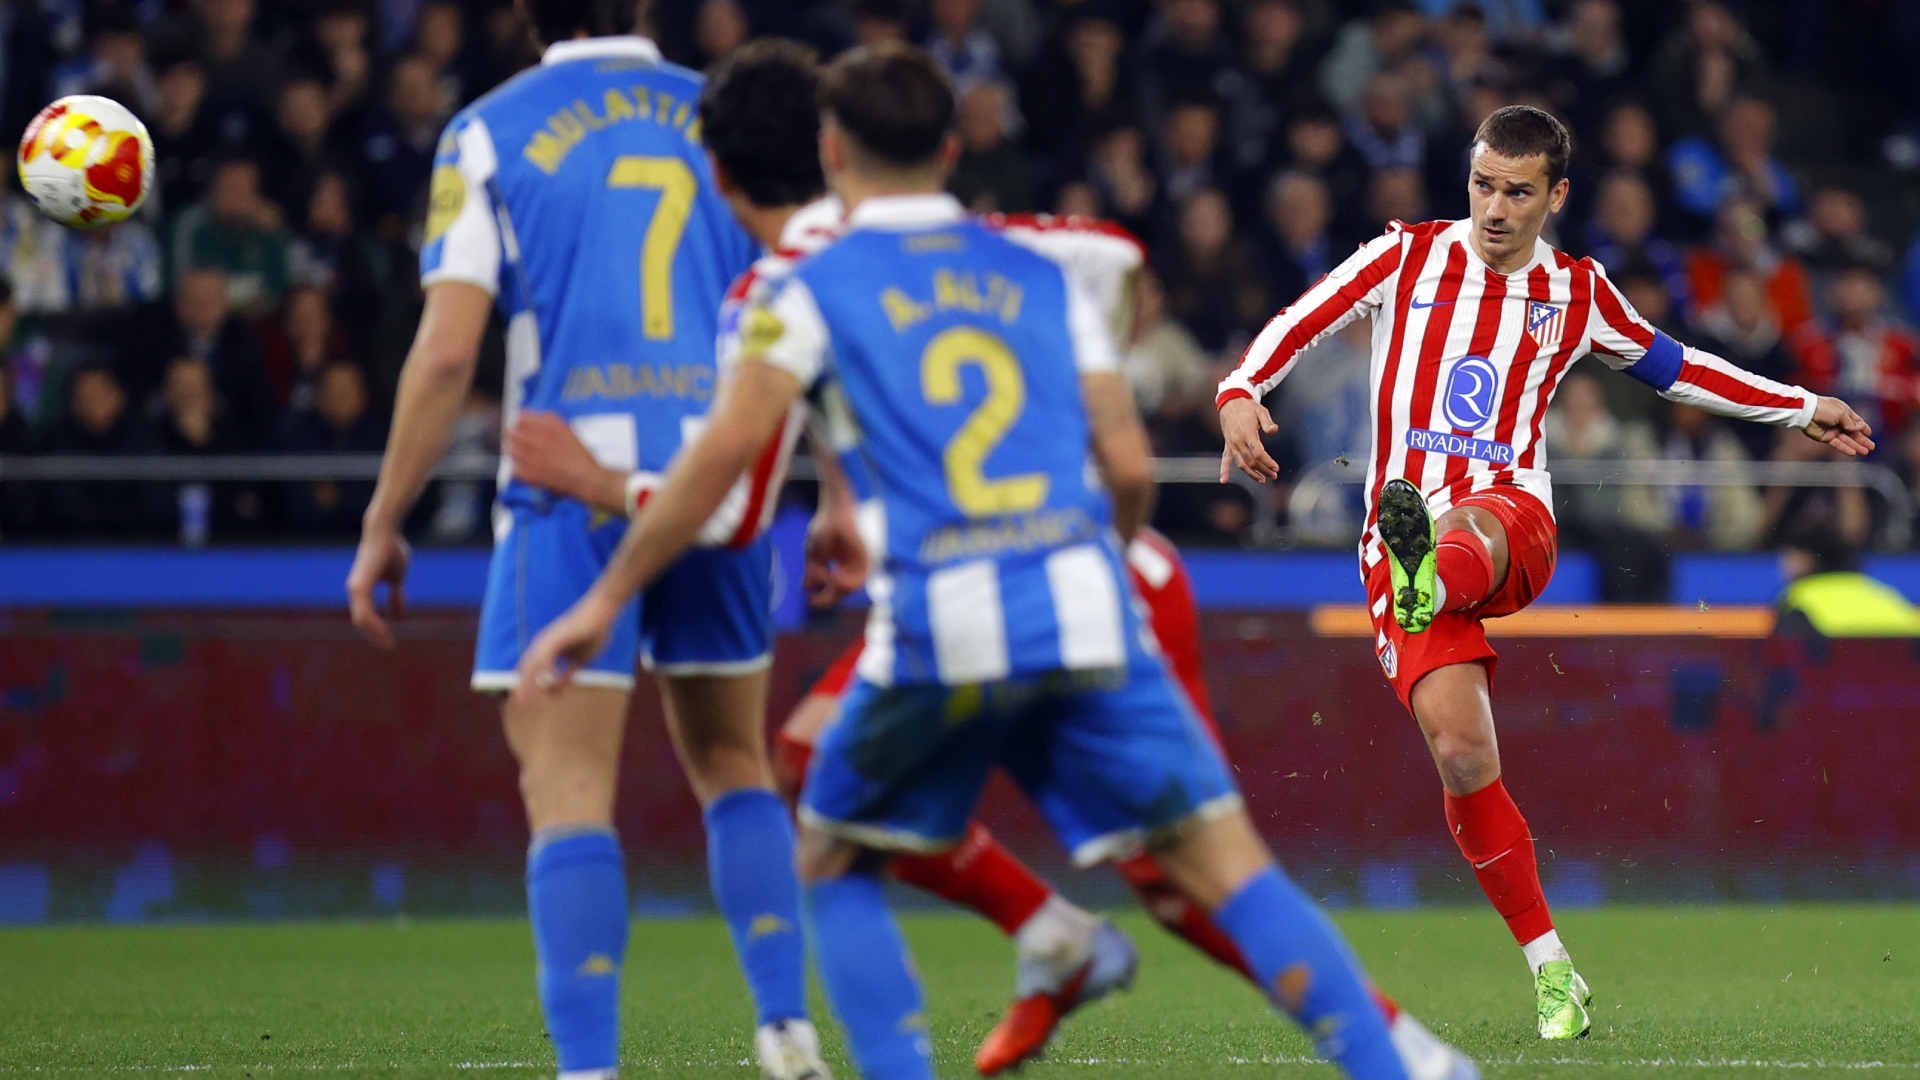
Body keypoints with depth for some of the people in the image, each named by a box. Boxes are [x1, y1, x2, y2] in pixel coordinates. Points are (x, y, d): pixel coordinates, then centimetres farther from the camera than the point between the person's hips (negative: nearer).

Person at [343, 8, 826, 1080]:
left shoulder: (489, 134, 4)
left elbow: (447, 354, -4)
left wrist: (384, 525, 3)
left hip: (576, 487, -3)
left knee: (569, 792, -3)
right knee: (734, 764, 19)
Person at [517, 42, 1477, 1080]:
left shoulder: (813, 291, 8)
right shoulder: (1041, 279, 17)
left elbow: (720, 457, -1)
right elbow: (1130, 468, 12)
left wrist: (605, 601, 5)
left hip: (938, 629, -2)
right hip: (1085, 609, 2)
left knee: (834, 862, 19)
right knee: (1226, 863, 3)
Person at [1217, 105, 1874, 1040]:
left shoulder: (1576, 293, 13)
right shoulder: (1409, 256, 8)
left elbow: (1670, 366, 29)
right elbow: (1296, 324, 4)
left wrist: (1803, 410, 32)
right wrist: (1241, 392, -16)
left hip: (1513, 520, 0)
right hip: (1407, 541, 0)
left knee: (1465, 524, -40)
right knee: (1462, 752, -16)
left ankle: (1430, 585, -76)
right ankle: (1550, 968, -8)